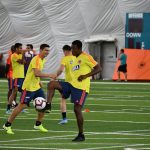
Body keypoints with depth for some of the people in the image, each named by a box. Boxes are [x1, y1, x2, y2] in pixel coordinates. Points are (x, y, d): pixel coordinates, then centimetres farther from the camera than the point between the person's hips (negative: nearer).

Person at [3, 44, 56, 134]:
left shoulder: (43, 60, 11)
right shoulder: (36, 59, -19)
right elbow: (37, 73, -30)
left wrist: (38, 81, 14)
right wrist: (49, 75, -30)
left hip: (36, 87, 9)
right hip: (29, 87, -9)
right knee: (22, 105, -8)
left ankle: (38, 124, 18)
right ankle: (7, 125, 1)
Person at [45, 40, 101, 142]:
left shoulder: (86, 57, -7)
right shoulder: (76, 59, 20)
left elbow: (98, 68, -12)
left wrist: (86, 76, -22)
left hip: (81, 87, -8)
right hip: (72, 84, 8)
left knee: (77, 109, -10)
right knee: (52, 84, -8)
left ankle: (81, 135, -1)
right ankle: (48, 105, -14)